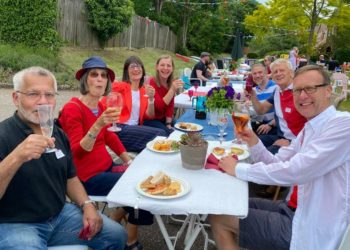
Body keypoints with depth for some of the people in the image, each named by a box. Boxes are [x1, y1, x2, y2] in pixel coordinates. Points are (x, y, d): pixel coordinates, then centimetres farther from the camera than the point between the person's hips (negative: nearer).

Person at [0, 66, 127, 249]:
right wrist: (16, 158, -38)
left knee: (116, 235, 2)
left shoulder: (58, 134, 5)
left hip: (61, 214, 6)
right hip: (15, 224, -6)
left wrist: (87, 205, -2)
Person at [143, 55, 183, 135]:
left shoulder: (171, 83, -1)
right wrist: (172, 89, -38)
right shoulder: (152, 82, -19)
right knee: (169, 133, -23)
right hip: (149, 120, -6)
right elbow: (159, 106, -30)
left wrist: (168, 124, -13)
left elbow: (170, 105, -2)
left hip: (163, 119, 6)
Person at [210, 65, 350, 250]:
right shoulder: (310, 129, 10)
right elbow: (277, 163, 11)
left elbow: (295, 171, -29)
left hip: (314, 230, -8)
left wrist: (238, 169, -17)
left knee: (219, 219, -4)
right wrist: (254, 143, -9)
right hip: (300, 210, 8)